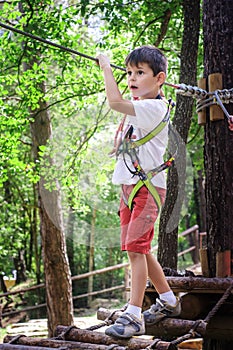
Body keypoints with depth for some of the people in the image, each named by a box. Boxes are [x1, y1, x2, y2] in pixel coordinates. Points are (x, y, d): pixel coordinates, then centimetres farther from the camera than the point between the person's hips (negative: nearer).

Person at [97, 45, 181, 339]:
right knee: (139, 249, 14)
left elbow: (115, 102, -29)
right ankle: (168, 301, 29)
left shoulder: (154, 108, -16)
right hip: (129, 186, 10)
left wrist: (106, 66, -17)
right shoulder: (138, 105, 13)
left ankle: (133, 316, -15)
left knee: (135, 248, -16)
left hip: (148, 186, -10)